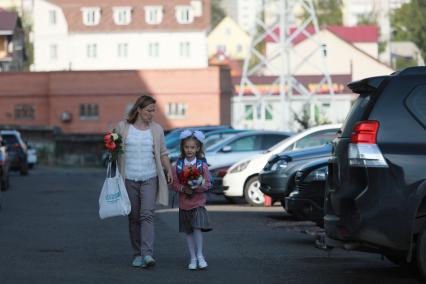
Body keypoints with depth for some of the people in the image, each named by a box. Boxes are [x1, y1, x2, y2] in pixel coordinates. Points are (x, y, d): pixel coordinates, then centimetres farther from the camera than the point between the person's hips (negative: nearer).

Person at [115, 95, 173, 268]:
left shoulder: (156, 129, 8)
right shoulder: (122, 127, 4)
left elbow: (163, 153, 12)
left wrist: (169, 170, 1)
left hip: (150, 178, 0)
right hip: (129, 179, 0)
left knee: (147, 215, -14)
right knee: (134, 218, 4)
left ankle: (147, 254, -22)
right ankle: (138, 254, 12)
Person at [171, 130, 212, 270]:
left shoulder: (202, 165, -3)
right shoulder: (178, 165, 0)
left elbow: (207, 184, -4)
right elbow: (174, 183, 0)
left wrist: (197, 187, -21)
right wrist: (183, 189, -18)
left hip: (198, 202, -2)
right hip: (184, 203, 2)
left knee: (197, 228, -14)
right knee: (188, 232, 7)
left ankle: (200, 255, 1)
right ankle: (193, 258, 16)